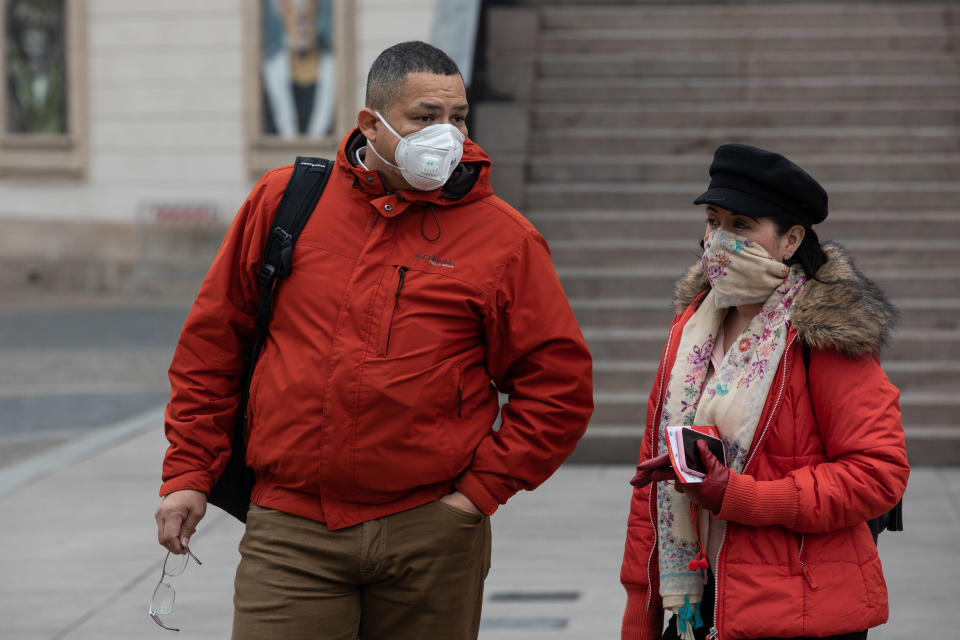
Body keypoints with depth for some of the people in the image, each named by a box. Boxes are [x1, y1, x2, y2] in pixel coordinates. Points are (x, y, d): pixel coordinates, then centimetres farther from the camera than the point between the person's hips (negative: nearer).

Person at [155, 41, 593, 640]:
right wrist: (189, 472, 8)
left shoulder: (504, 238, 0)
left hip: (430, 534, 0)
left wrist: (483, 488, -5)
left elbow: (559, 386, 2)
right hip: (290, 529, 0)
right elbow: (213, 341, 12)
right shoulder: (283, 201, 5)